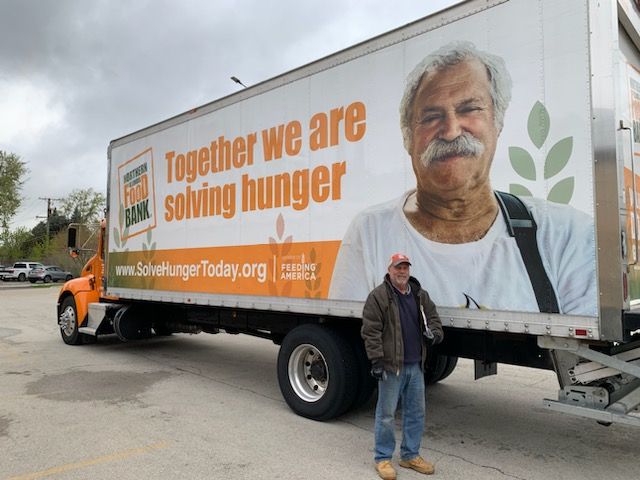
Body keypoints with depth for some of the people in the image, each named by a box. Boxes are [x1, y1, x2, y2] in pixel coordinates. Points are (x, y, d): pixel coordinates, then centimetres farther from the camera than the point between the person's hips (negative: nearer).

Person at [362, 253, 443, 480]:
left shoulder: (420, 295, 11)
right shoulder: (378, 296, -9)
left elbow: (433, 317, 21)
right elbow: (370, 331, -13)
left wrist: (434, 332, -1)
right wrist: (376, 359, -17)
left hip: (416, 366, 7)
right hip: (391, 366, -6)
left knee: (416, 412, 15)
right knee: (386, 414, 3)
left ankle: (410, 455, 31)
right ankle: (383, 458, 18)